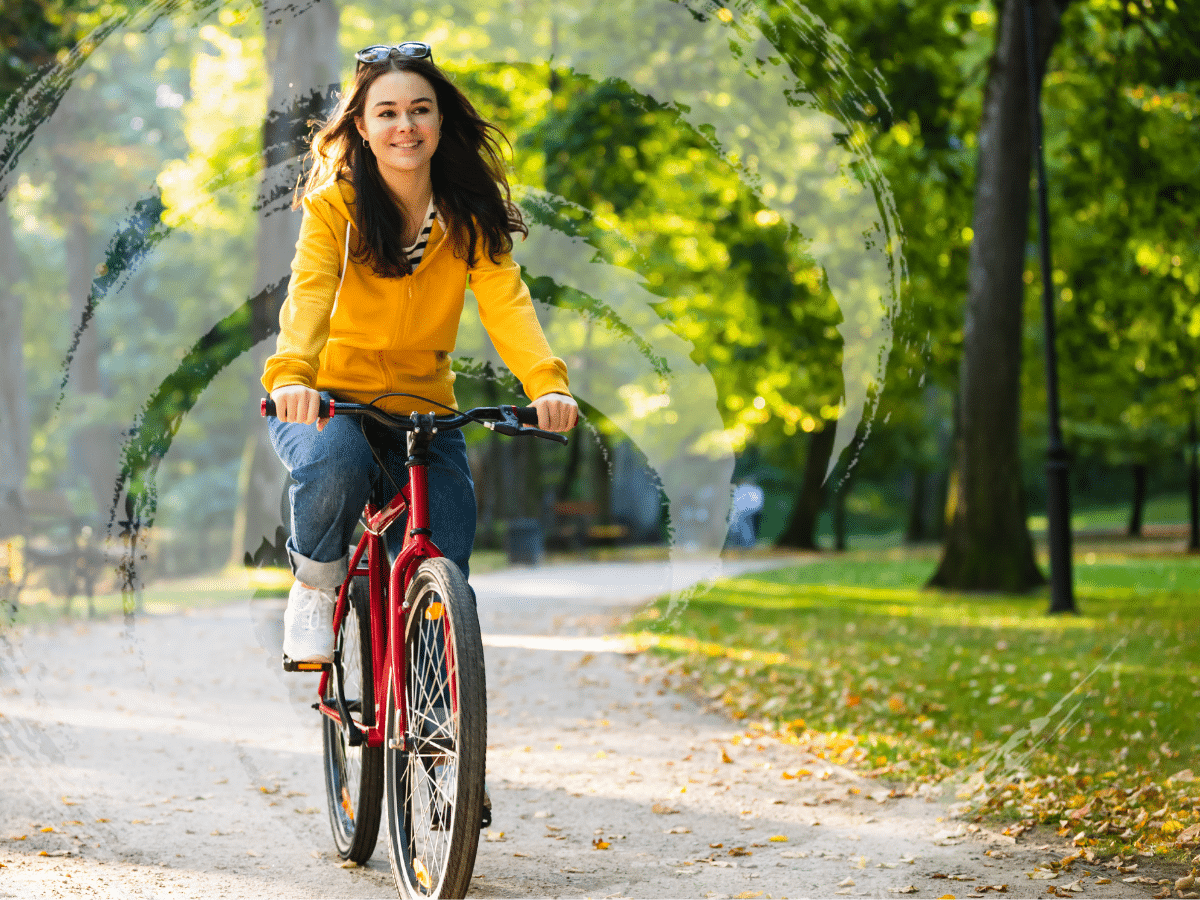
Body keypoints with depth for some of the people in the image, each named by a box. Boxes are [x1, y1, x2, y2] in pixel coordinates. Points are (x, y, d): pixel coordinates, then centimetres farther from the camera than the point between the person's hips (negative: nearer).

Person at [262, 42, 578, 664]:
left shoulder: (470, 217, -3)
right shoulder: (335, 205, -11)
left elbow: (506, 302, -18)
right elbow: (310, 291, -28)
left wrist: (547, 383, -38)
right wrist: (290, 373, -49)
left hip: (425, 410, 3)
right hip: (330, 401, -2)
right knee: (335, 464, -38)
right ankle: (316, 583, -6)